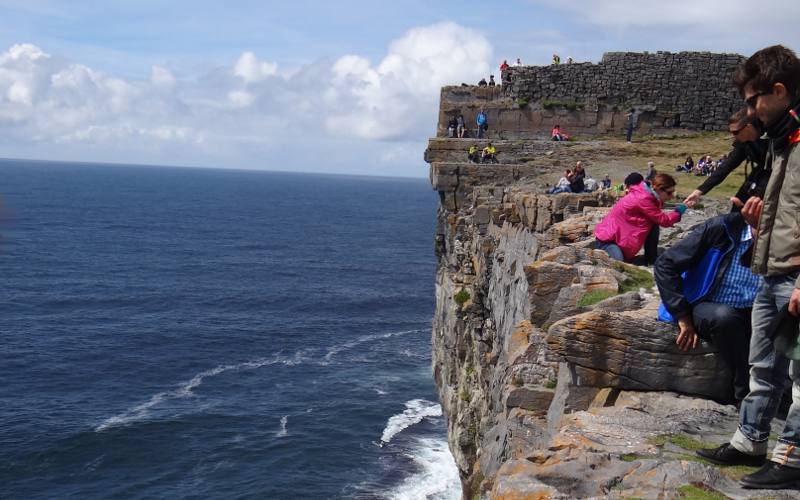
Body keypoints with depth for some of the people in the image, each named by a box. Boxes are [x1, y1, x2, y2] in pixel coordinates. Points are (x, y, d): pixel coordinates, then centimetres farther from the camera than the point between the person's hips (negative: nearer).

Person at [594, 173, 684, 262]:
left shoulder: (646, 194, 4)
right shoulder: (643, 199, -25)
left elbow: (658, 218, 10)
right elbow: (663, 220, -18)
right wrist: (678, 212, -4)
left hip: (619, 236, 10)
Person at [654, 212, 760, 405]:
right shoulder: (723, 228, -12)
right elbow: (665, 264, -11)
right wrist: (683, 317, -13)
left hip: (750, 317, 3)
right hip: (705, 308, -3)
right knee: (725, 316, -36)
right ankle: (746, 393, -21)